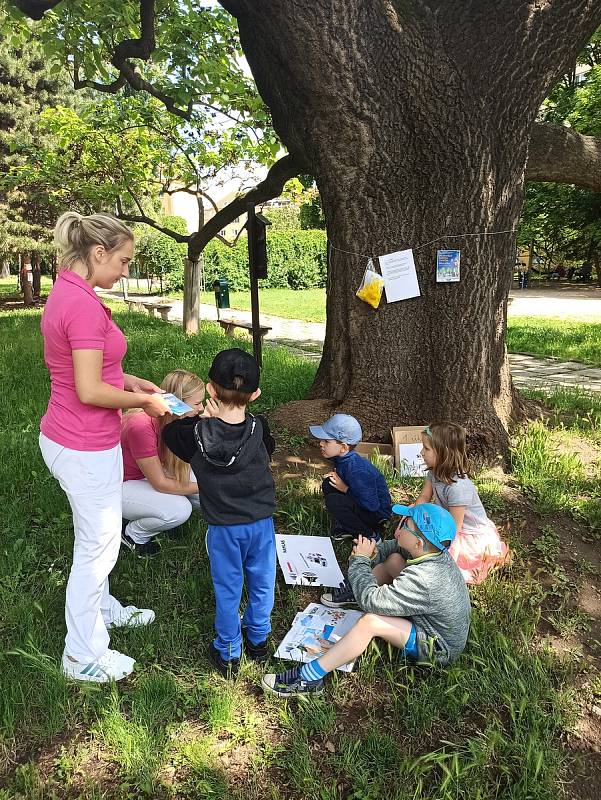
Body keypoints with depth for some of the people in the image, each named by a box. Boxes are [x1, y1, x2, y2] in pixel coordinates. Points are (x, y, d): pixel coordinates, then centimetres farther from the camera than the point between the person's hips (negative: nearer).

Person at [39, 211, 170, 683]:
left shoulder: (65, 293, 7)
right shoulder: (85, 305, -24)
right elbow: (90, 391, -25)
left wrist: (127, 381, 9)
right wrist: (143, 401, -12)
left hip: (64, 438, 10)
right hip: (87, 448, -10)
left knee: (96, 538, 26)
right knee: (98, 546, 8)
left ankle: (102, 608, 48)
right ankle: (83, 656, 26)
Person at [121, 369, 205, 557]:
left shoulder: (173, 420, -13)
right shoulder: (141, 427, -35)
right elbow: (160, 483, -27)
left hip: (148, 474, 8)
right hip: (120, 485, -7)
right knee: (179, 510, -27)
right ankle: (132, 533, 0)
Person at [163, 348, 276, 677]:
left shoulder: (197, 432, -18)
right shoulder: (259, 429, -16)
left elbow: (169, 431, 2)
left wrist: (204, 419, 2)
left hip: (223, 527, -1)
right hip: (261, 521, 1)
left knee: (227, 589, 15)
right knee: (261, 584, 21)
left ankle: (228, 653, 31)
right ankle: (258, 640, 40)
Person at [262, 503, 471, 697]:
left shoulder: (423, 579, -39)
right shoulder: (435, 550, -12)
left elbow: (370, 601, -35)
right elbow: (394, 546, 9)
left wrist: (360, 560, -21)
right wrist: (373, 552, -11)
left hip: (438, 648, -9)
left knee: (371, 621, -30)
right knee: (394, 559, 4)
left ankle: (309, 678, -22)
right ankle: (351, 593, 24)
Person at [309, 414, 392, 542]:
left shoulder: (356, 471, -32)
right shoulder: (343, 459, -5)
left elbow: (372, 505, -29)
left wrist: (345, 489, -21)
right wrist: (336, 477, -7)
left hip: (377, 513, -9)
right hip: (363, 501, 9)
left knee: (333, 501, -27)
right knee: (328, 484, 2)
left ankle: (370, 536, -10)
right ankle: (345, 526, 8)